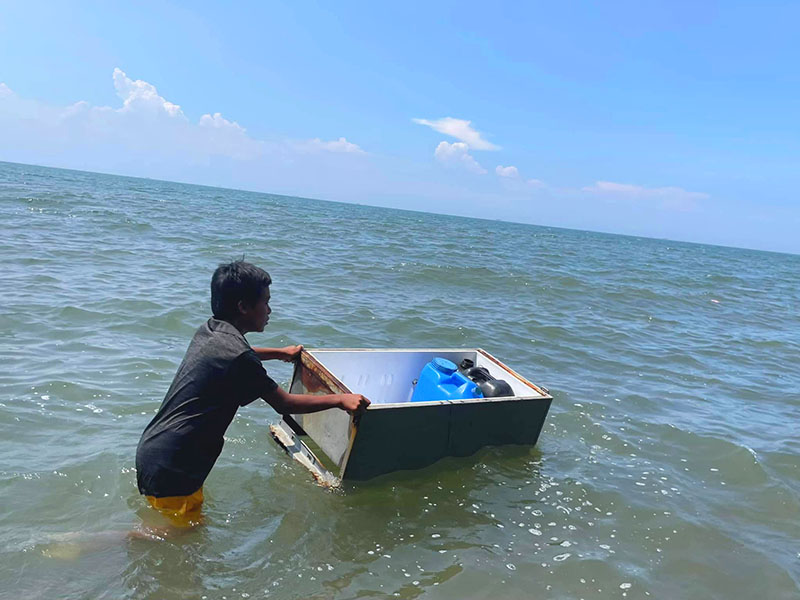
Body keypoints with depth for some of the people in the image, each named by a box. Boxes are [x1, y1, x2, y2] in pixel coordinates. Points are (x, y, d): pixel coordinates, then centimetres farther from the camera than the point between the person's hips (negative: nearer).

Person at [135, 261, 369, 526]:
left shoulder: (208, 332, 6)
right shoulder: (238, 357, -22)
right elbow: (284, 404, -13)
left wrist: (280, 352, 42)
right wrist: (340, 399, -5)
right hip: (169, 468, -9)